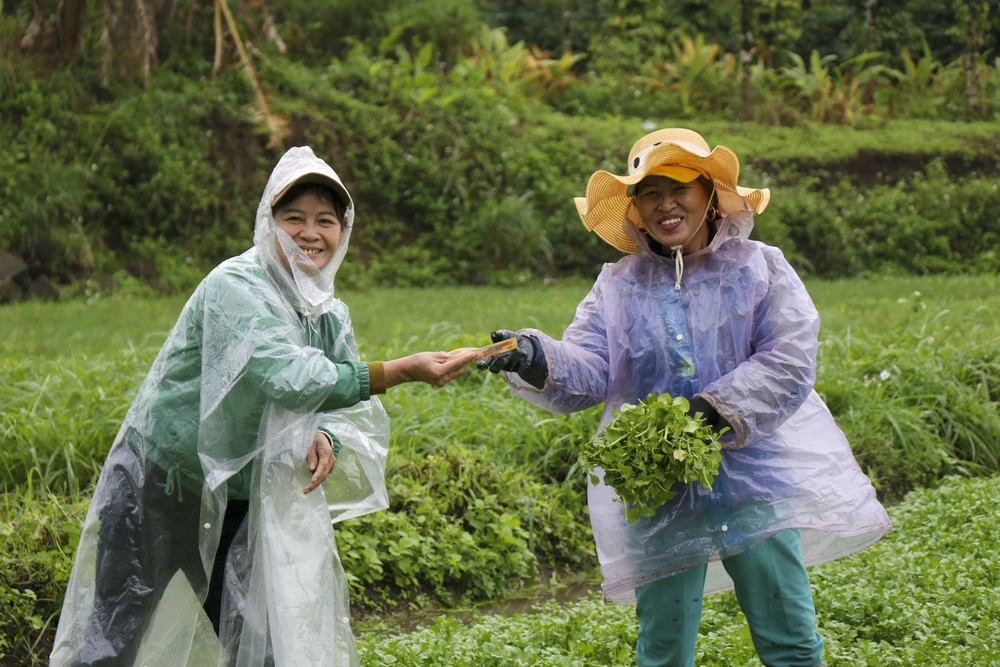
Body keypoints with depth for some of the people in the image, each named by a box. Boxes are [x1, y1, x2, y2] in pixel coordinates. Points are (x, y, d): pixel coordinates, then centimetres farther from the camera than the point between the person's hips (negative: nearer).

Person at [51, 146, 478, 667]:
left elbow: (355, 410, 1)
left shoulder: (330, 315, 2)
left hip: (239, 505, 6)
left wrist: (326, 437, -23)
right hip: (158, 487, -6)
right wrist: (402, 371, -38)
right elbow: (288, 378, -35)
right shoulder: (233, 287, -22)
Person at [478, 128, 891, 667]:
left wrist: (718, 410, -19)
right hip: (659, 490, 1)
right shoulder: (618, 287, 7)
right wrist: (539, 361, -25)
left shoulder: (759, 268, 2)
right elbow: (587, 369, -3)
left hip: (754, 477, -1)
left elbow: (789, 360, -7)